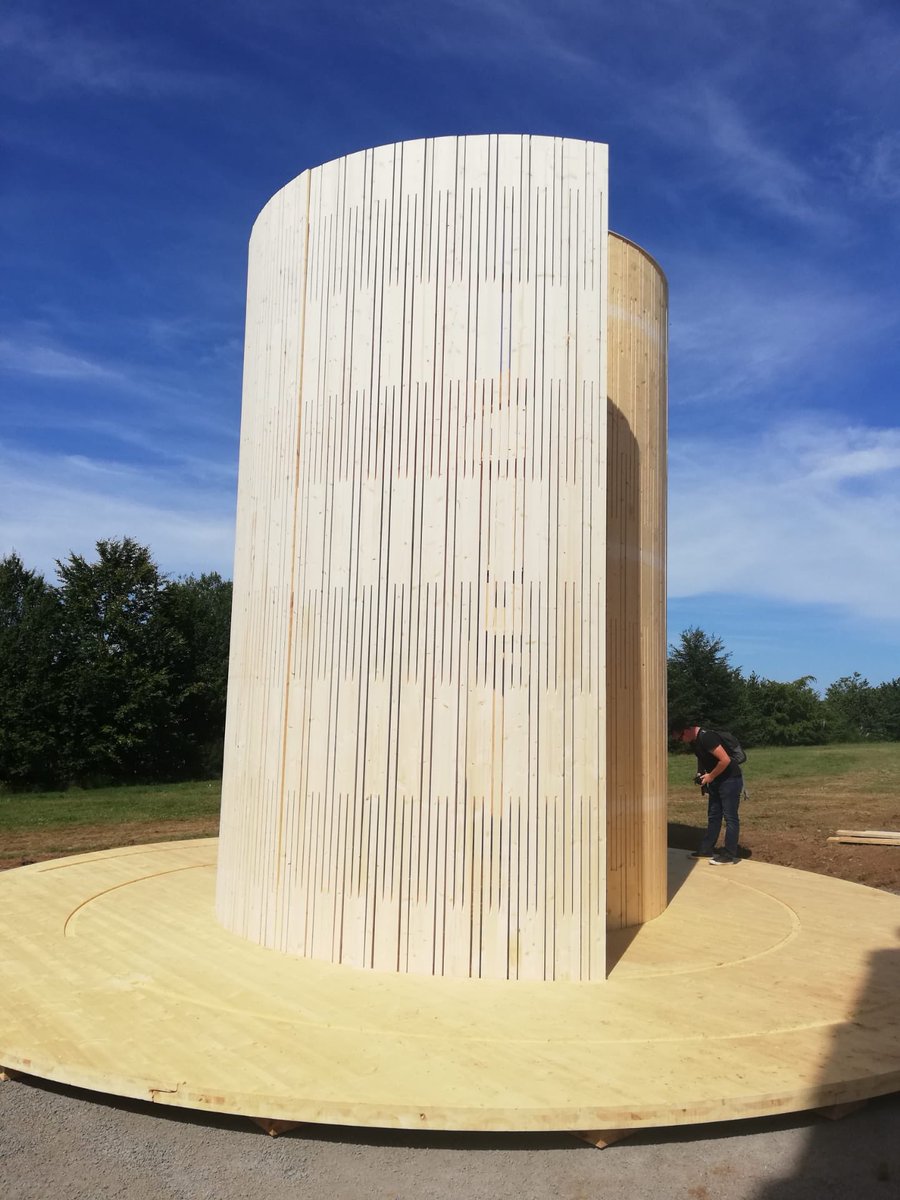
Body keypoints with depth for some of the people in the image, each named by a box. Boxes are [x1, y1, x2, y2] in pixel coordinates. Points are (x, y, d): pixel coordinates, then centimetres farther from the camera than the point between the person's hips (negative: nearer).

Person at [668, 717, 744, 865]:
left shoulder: (707, 737, -26)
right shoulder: (694, 741, 4)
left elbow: (725, 760, -29)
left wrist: (710, 776, -18)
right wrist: (700, 774, 6)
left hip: (730, 780, -10)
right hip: (716, 780, 10)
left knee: (730, 817, -2)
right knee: (713, 816, 15)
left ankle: (729, 855, 3)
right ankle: (707, 849, 23)